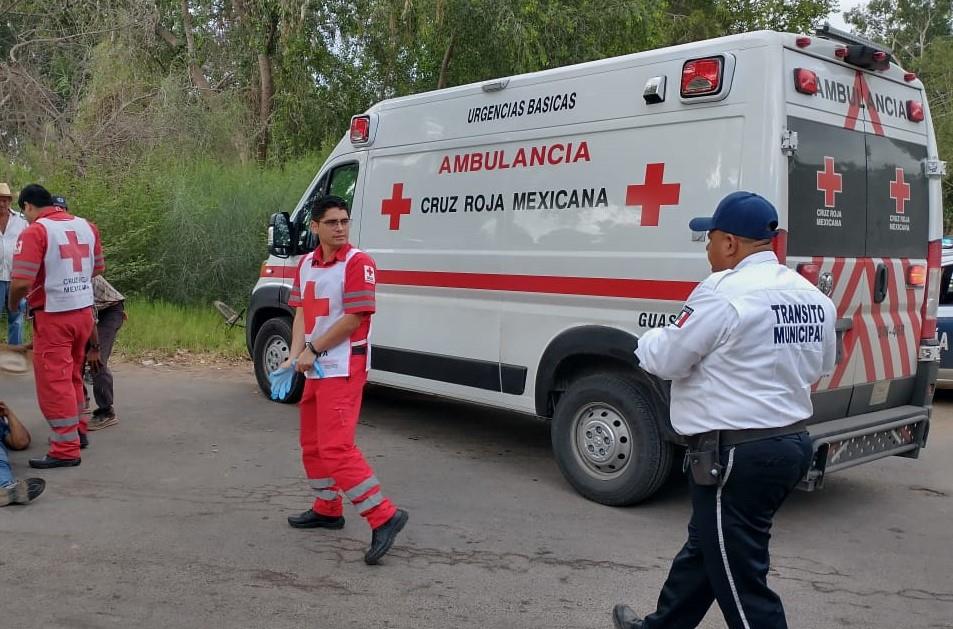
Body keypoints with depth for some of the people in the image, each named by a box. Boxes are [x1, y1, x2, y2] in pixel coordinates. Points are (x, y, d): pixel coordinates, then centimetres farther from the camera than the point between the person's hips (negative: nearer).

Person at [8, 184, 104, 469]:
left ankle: (66, 449, 3)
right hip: (84, 311, 7)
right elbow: (98, 269, 14)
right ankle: (78, 431, 34)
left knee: (53, 381, 1)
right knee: (73, 376, 22)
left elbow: (21, 283, -20)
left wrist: (13, 303, -1)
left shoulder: (35, 232, -14)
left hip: (53, 316, -7)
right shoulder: (86, 226, 6)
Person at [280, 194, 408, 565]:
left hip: (343, 368, -9)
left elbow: (353, 318, -18)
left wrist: (312, 350, -12)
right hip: (315, 369, 9)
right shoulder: (306, 264, 11)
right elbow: (301, 313, 9)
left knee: (336, 446, -16)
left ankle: (384, 517, -12)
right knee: (312, 443, 18)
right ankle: (327, 510, 34)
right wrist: (294, 357, -6)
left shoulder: (358, 263, -13)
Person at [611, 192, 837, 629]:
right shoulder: (813, 298, 6)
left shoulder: (724, 292, -19)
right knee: (705, 547, 25)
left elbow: (666, 360, -13)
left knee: (740, 580, 1)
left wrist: (650, 341, 8)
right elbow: (821, 367, 19)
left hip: (736, 455, -10)